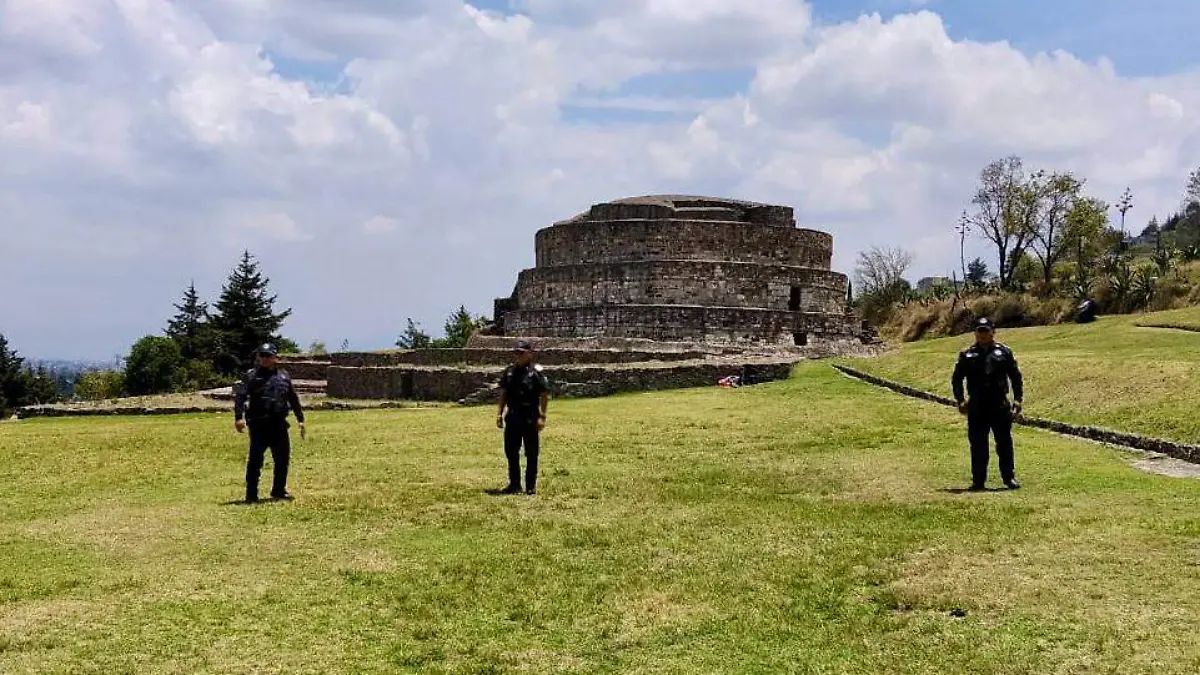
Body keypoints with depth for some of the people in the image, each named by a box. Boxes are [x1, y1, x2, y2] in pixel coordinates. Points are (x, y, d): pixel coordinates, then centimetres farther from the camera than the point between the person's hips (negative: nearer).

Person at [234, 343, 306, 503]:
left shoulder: (284, 376, 13)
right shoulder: (252, 376, -1)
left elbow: (293, 399, 20)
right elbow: (239, 396, -10)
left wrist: (300, 419, 18)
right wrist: (239, 417, -22)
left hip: (279, 424, 5)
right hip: (258, 425, -5)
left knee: (283, 459, 10)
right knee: (255, 460, -3)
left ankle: (279, 491, 26)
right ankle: (251, 495, 3)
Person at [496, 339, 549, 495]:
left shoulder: (536, 372, -8)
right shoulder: (509, 372, 9)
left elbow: (545, 396, -9)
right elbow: (503, 393, 14)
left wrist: (542, 417, -14)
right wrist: (500, 413, 9)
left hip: (530, 418, -6)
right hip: (512, 417, 6)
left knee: (531, 453, 2)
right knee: (510, 451, 10)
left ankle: (531, 486, 10)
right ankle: (514, 484, 21)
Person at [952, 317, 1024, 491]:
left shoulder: (1004, 353, 6)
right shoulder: (967, 355, 7)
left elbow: (1016, 377, 10)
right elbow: (956, 379, 12)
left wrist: (1017, 399, 2)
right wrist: (960, 400, 1)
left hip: (1000, 407, -1)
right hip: (976, 408, 1)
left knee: (1005, 443, 1)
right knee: (978, 445, 3)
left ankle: (1010, 478, 8)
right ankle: (978, 480, 9)